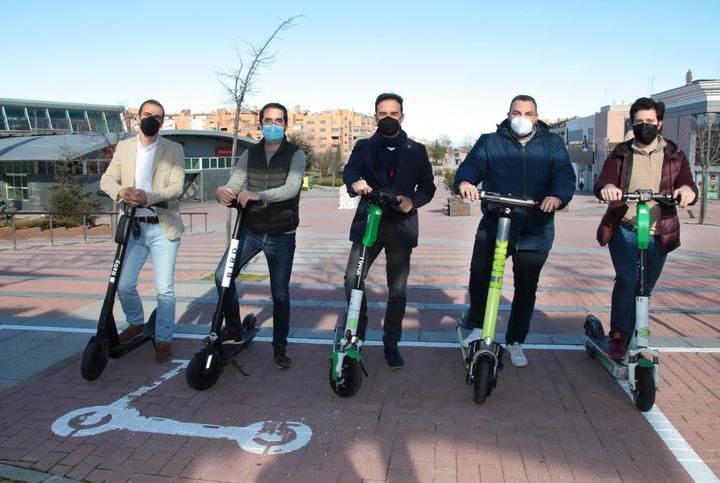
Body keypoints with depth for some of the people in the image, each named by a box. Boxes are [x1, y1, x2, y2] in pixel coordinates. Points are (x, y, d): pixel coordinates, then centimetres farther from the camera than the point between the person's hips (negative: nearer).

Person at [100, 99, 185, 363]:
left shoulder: (174, 149, 1)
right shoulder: (124, 147, 11)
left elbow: (176, 187, -9)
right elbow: (107, 179, 6)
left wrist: (148, 197, -26)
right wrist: (120, 191, -18)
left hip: (163, 228, -3)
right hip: (133, 226, 3)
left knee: (164, 288, -2)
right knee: (124, 284, 4)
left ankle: (164, 339, 13)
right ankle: (136, 323, 31)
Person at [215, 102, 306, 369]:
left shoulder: (295, 154, -4)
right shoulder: (249, 154, 7)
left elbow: (291, 188, -20)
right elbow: (234, 185, -3)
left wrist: (258, 195, -36)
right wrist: (222, 191, -28)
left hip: (281, 236, -3)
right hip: (250, 230, 3)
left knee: (280, 293, 4)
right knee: (222, 276, -9)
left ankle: (280, 348, 19)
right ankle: (233, 329, 13)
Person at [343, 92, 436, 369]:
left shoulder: (416, 151, 11)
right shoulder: (364, 147, 9)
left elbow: (428, 186, 7)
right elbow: (350, 170, -9)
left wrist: (413, 201, -15)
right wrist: (355, 183, -34)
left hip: (401, 225, 1)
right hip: (368, 222, 0)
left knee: (398, 290, 4)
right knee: (352, 279, -13)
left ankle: (391, 344, 20)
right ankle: (357, 331, 12)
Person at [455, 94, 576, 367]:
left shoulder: (552, 144, 9)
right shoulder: (490, 142, 8)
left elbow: (564, 174, -6)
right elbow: (471, 164, -8)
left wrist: (557, 196, -29)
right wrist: (465, 181, -32)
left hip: (535, 230, 1)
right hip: (494, 223, -1)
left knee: (526, 287, 10)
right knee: (479, 273, -17)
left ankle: (515, 342, 29)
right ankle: (476, 327, 9)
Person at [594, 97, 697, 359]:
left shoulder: (675, 156, 8)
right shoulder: (620, 154, 6)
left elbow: (688, 186, -3)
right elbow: (600, 183, -9)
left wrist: (687, 189, -29)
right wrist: (607, 187, -34)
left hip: (658, 235, 2)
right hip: (624, 230, -2)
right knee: (627, 280, -21)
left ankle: (631, 338, 29)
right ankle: (618, 335, -5)